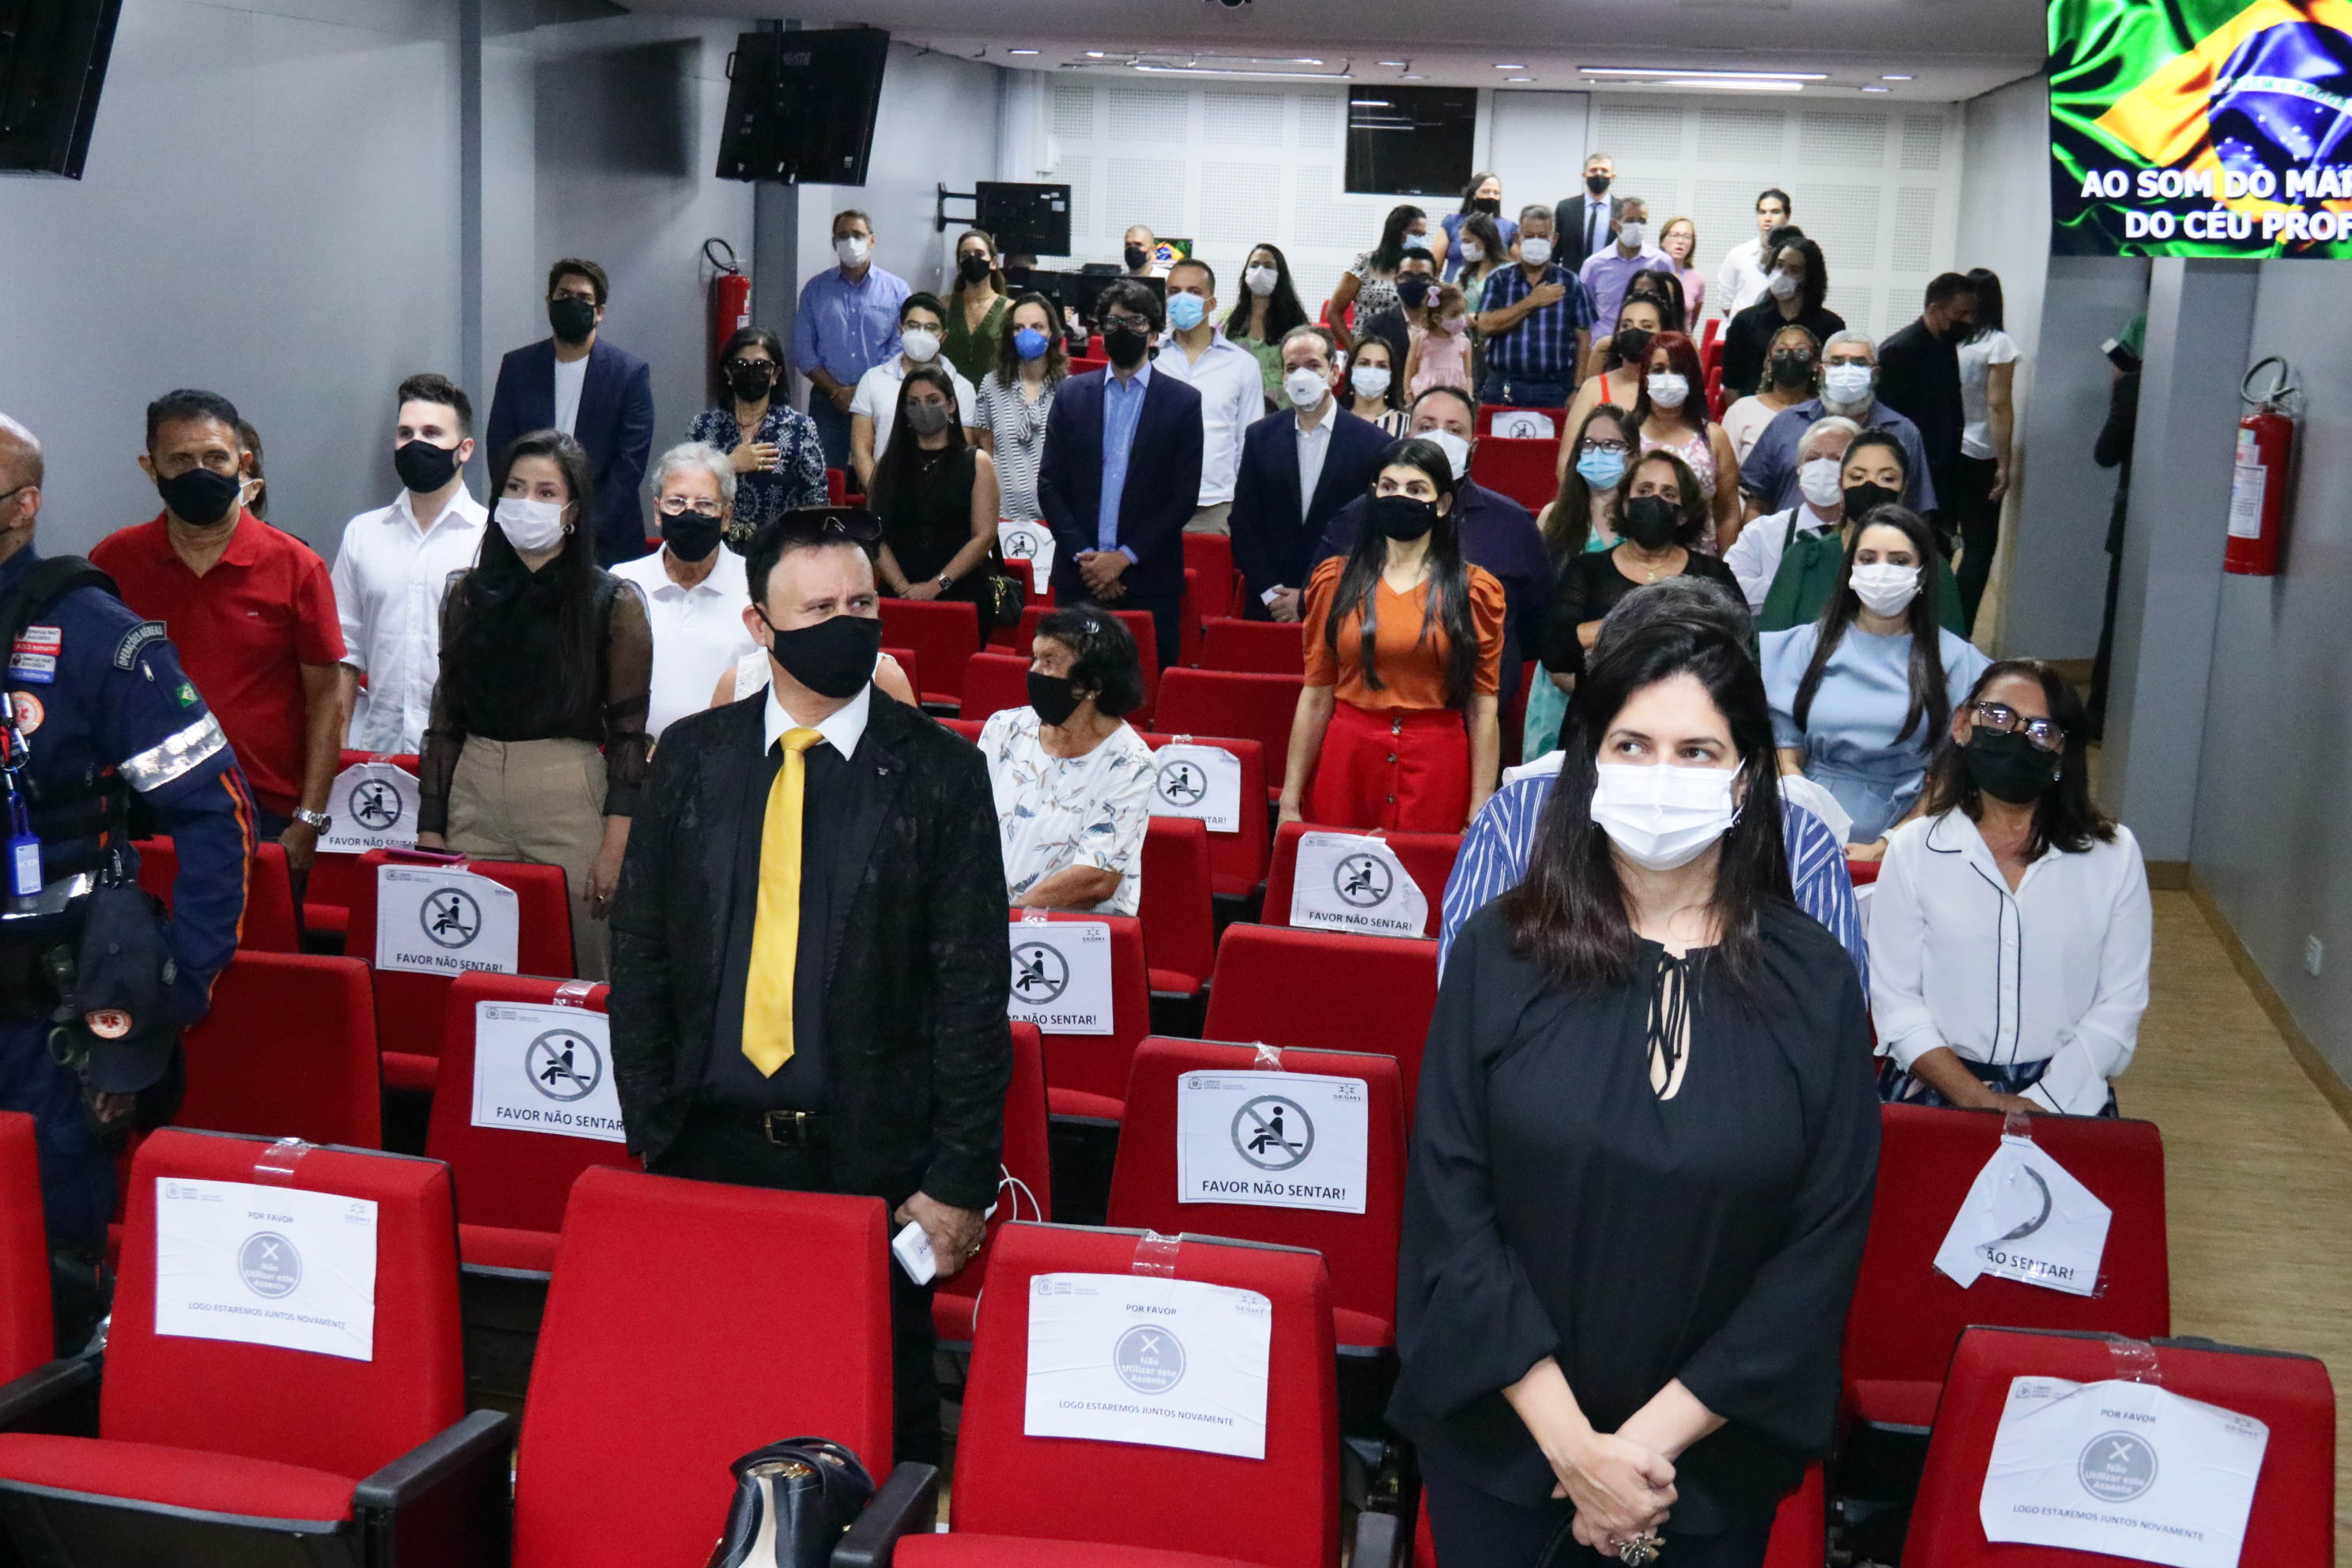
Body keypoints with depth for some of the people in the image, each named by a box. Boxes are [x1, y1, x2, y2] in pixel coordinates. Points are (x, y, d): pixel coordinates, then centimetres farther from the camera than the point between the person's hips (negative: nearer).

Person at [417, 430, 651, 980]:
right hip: (474, 795, 3)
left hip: (569, 795, -3)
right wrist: (429, 827, 8)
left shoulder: (612, 603, 2)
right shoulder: (470, 595, 12)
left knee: (573, 967, -2)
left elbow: (629, 733, -2)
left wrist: (615, 847, -9)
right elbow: (444, 718, 14)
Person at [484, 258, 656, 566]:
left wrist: (588, 529, -12)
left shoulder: (631, 372, 0)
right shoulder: (517, 366, 8)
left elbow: (630, 463, -4)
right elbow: (500, 449, 6)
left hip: (607, 544, -2)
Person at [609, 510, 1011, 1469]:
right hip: (709, 1147, 3)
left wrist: (960, 1180, -7)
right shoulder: (692, 760, 5)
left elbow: (973, 987, -4)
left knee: (882, 1418, 7)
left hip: (874, 1156, -2)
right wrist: (650, 1130, 4)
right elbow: (639, 952, 9)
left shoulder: (939, 773, -3)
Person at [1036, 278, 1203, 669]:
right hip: (1079, 578, 2)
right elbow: (1049, 485, 6)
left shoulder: (1183, 402, 3)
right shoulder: (1071, 394, 9)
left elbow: (1184, 495, -2)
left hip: (1149, 581, -2)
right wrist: (1082, 556, -6)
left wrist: (1126, 556, -9)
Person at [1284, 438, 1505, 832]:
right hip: (1345, 765, 1)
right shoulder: (1335, 581, 6)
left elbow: (1483, 709, 0)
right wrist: (1290, 801, 1)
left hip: (1437, 771, -1)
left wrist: (1481, 813, -6)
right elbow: (1315, 697, 5)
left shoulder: (1475, 591, 4)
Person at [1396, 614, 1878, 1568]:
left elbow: (1823, 1248, -6)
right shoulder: (1499, 954, -6)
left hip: (1713, 1465, 0)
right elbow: (1450, 1209, -9)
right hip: (1500, 1445, 0)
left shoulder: (1813, 985, -5)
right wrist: (1572, 1446, -14)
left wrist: (1652, 1438, -12)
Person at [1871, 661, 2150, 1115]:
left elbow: (2121, 1002, 4)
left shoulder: (2114, 855, 8)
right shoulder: (1913, 848, 5)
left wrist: (2040, 1104, -9)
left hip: (2066, 1090, 1)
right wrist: (1975, 1100, -12)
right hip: (1934, 1086, 0)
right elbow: (1894, 997, 1)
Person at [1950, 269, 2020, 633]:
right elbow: (1999, 405, -13)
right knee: (1979, 546, 3)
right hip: (1977, 457, -4)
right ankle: (1959, 634, -3)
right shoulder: (1998, 344, -10)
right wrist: (2004, 464, -8)